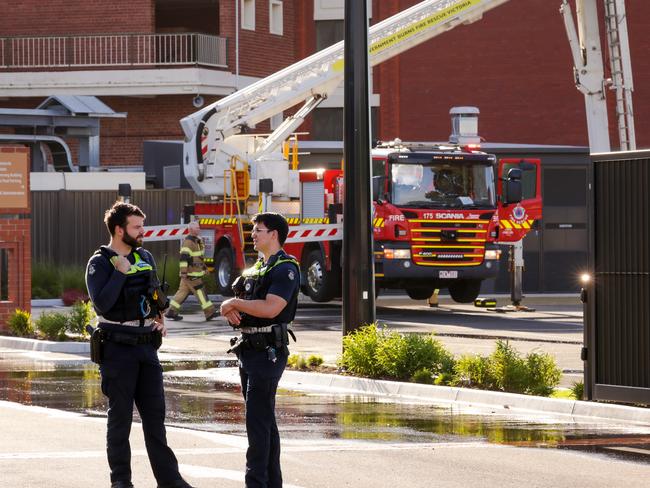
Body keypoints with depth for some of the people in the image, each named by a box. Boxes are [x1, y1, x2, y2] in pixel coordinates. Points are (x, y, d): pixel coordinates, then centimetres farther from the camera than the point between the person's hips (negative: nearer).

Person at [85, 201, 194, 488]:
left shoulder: (145, 258, 12)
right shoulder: (100, 264, -8)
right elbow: (102, 303, -21)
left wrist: (160, 319, 8)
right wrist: (120, 273, -20)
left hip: (147, 346, 6)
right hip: (117, 348, -6)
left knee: (155, 413, 6)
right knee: (120, 415, 0)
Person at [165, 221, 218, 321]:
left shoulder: (197, 240, 16)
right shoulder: (188, 242, -17)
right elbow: (183, 258, -22)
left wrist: (203, 268, 27)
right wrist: (183, 272, -26)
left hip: (196, 272, 10)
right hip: (190, 273, -10)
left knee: (183, 291, 10)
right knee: (199, 291, -7)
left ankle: (171, 312, 12)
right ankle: (209, 313, -5)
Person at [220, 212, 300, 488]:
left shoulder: (285, 269, -11)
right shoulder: (258, 268, 18)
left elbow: (271, 308, -24)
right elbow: (240, 307, 20)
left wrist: (234, 303, -13)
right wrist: (230, 310, -4)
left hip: (269, 351, -9)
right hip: (250, 349, 9)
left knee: (258, 420, -11)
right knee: (265, 420, 12)